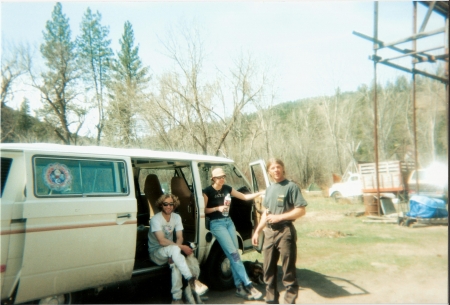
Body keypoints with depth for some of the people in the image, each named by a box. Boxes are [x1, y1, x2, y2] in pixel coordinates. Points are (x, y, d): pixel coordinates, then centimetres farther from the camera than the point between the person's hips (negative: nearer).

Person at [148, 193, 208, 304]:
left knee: (175, 263, -32)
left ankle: (176, 298, -24)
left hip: (169, 251, 4)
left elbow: (180, 238, -6)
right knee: (174, 248, -37)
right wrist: (182, 247, -32)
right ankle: (192, 280, -40)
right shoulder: (155, 219, -19)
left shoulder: (176, 217, -1)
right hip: (155, 253, -4)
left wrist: (173, 254, -25)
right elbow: (162, 241, -28)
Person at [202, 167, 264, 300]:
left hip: (228, 221, 6)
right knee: (233, 254, -11)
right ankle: (248, 285, -6)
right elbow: (203, 210, -5)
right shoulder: (207, 191, -9)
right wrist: (217, 208, -18)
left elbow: (245, 197, 11)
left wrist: (260, 193, 1)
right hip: (216, 224, -6)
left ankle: (239, 288, 8)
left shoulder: (227, 188, 6)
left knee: (234, 254, 2)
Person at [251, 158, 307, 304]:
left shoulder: (291, 186, -7)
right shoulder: (269, 189, 14)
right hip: (269, 232, 7)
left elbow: (301, 210, -13)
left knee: (288, 271, -1)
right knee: (268, 270, 13)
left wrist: (279, 217, -17)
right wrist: (257, 231, 16)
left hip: (285, 232, -7)